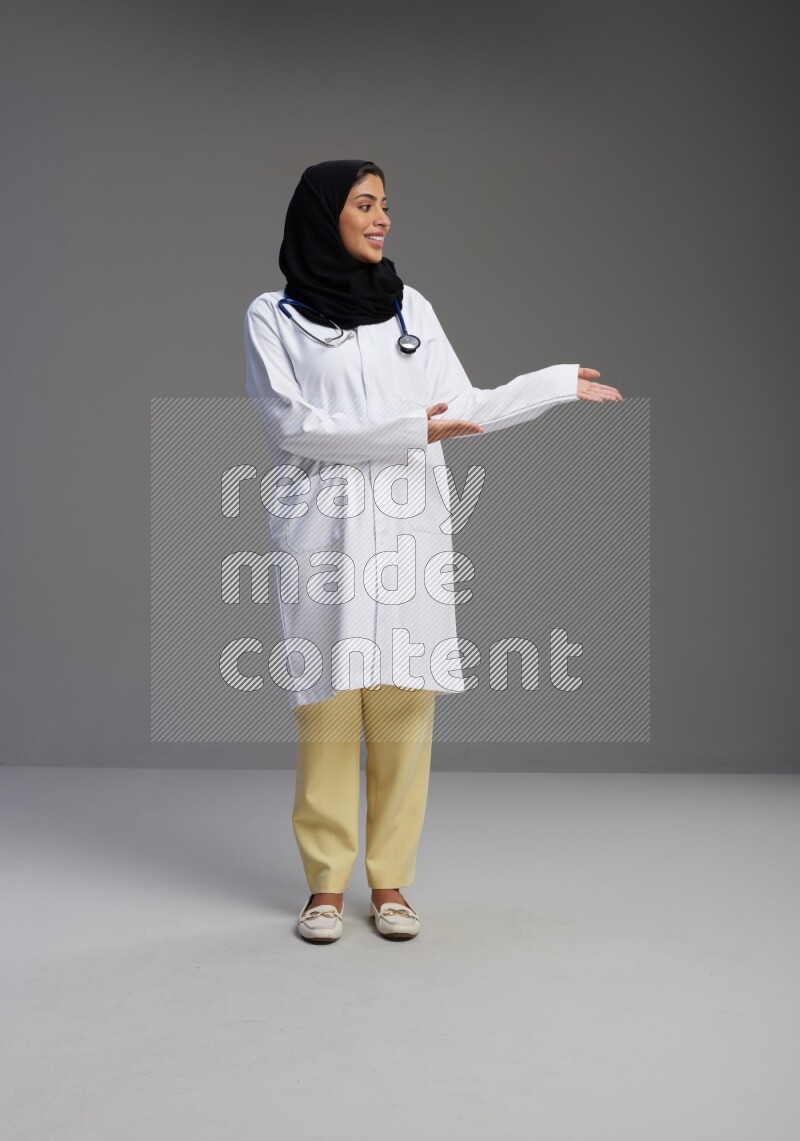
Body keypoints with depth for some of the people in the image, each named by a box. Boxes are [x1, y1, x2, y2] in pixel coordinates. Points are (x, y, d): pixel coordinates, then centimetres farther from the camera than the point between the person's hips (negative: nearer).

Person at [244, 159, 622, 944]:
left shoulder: (411, 307, 14)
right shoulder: (273, 317, 4)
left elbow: (463, 408, 15)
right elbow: (292, 424, -7)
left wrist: (560, 383, 17)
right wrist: (407, 430, -14)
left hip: (409, 527, 3)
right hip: (324, 527, -3)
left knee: (403, 702, 0)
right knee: (328, 703, -3)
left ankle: (390, 880, 9)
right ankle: (325, 883, 8)